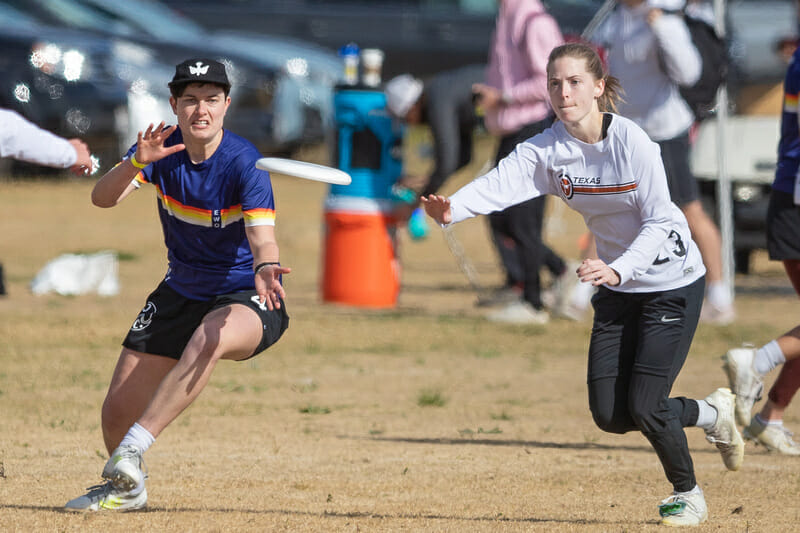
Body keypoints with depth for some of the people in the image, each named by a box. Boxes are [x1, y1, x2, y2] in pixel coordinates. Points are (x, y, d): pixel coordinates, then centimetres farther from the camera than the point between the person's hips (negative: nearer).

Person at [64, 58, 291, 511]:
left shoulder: (245, 163, -21)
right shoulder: (163, 149, -8)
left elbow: (262, 237, -32)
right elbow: (103, 198, -21)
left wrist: (266, 270, -55)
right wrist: (137, 162, -41)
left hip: (245, 298, -5)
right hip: (182, 293, 5)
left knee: (209, 338, -41)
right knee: (117, 410, 2)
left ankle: (136, 444, -41)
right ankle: (128, 487, 34)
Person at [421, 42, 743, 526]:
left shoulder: (633, 142, -22)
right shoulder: (546, 150, -10)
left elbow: (660, 224, -22)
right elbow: (502, 183, -27)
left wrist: (618, 269, -38)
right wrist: (452, 209, -48)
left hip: (672, 282, -6)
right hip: (618, 285, 6)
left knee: (643, 407, -12)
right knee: (611, 415, 2)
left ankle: (689, 494, 16)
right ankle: (712, 414, 29)